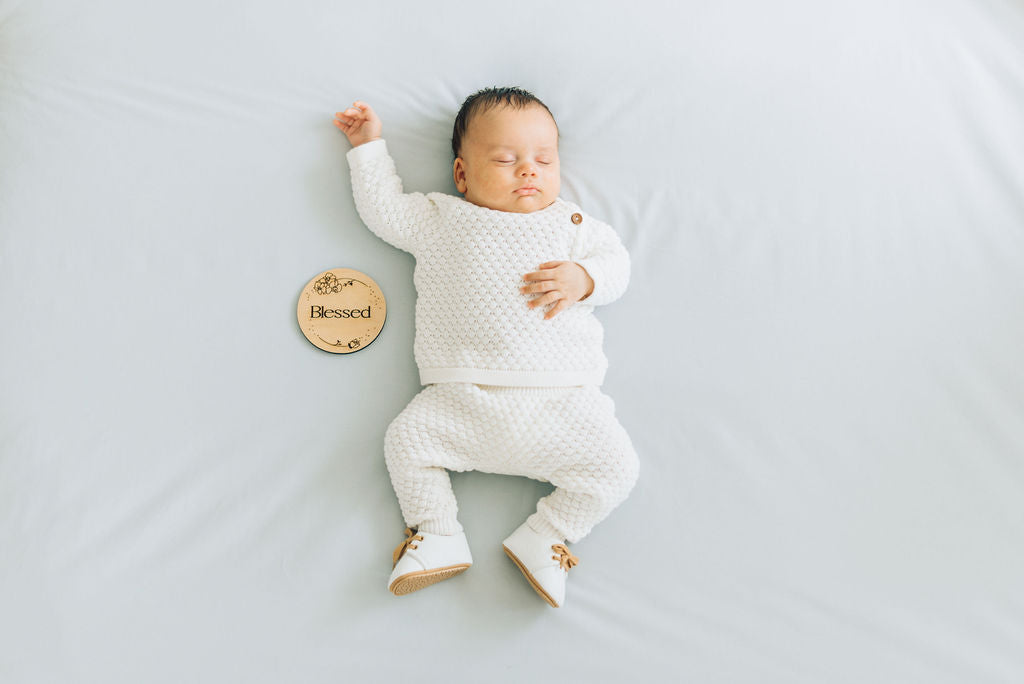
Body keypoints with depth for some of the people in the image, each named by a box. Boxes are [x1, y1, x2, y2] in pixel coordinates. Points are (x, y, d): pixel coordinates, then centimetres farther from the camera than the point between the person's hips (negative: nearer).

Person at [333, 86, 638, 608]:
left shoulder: (570, 224, 15)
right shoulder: (439, 219, 14)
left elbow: (616, 261, 12)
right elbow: (383, 207, 22)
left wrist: (583, 279, -9)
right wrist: (368, 146, 28)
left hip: (558, 400, 0)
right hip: (461, 400, 0)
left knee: (616, 465, -12)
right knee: (406, 439, -14)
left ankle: (545, 539, 4)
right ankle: (436, 537, 4)